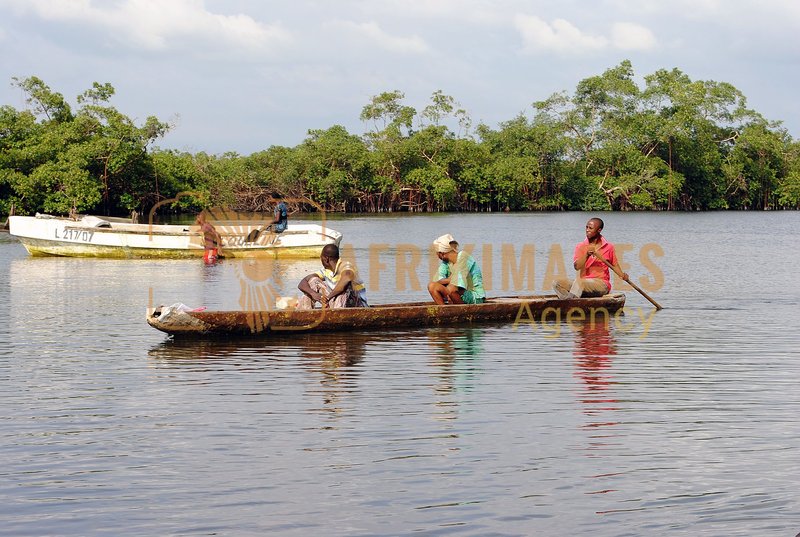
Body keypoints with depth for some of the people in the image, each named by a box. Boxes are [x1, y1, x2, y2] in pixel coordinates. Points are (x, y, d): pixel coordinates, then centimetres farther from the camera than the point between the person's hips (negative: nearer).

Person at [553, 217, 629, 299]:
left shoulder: (608, 247, 6)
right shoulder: (581, 247, 8)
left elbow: (615, 265, 20)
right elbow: (577, 266, -6)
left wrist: (622, 275, 2)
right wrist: (586, 255, -19)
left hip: (602, 284, -4)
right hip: (583, 282, 4)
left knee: (579, 281, -36)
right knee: (557, 284, -20)